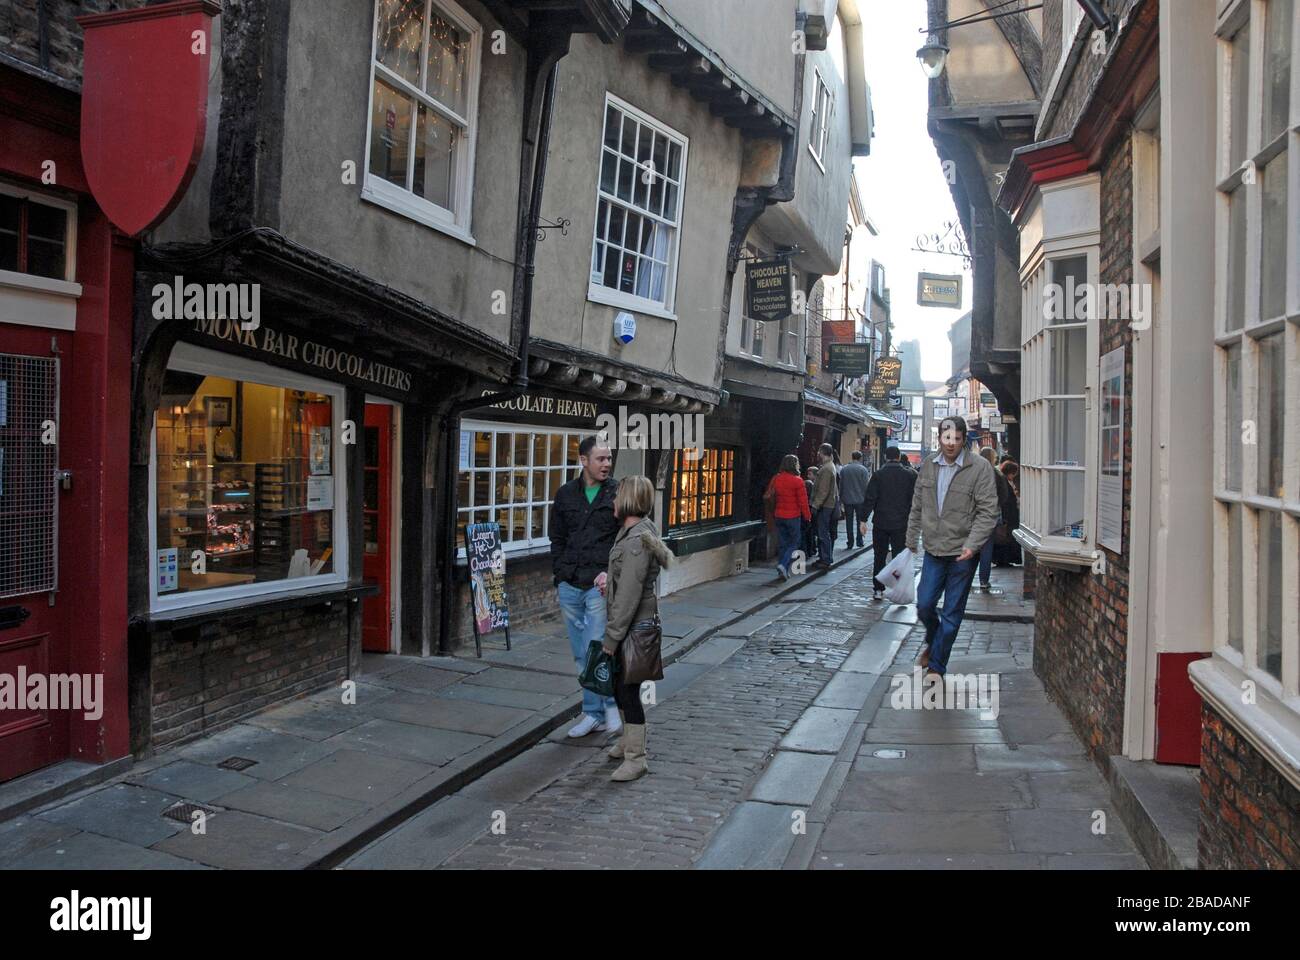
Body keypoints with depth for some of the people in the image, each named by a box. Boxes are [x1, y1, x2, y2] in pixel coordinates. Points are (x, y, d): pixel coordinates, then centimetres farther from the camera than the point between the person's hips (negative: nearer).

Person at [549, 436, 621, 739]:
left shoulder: (617, 494, 0)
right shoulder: (565, 495, 10)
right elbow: (557, 540, 15)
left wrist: (611, 572, -13)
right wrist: (560, 576, 6)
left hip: (599, 585, -4)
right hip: (570, 586, 4)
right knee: (582, 655, 10)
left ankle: (594, 711, 10)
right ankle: (607, 707, 22)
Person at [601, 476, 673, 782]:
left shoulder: (636, 540, -24)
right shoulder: (641, 528, 8)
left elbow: (629, 595, -25)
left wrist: (611, 638, -22)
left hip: (634, 627, -10)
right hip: (631, 625, 10)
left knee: (628, 690, -1)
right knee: (618, 685, 21)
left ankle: (635, 758, 11)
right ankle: (629, 741, 37)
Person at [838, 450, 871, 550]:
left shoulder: (844, 469, 2)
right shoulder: (863, 470, -8)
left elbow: (840, 485, 5)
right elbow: (866, 486, -9)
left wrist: (841, 497, 12)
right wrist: (866, 499, 0)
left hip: (847, 499, 2)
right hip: (860, 499, -2)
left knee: (849, 522, 6)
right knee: (860, 520, 11)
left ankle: (850, 542, 5)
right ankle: (859, 541, 11)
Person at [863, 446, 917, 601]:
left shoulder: (878, 475, -6)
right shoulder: (910, 475, -1)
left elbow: (870, 499, -8)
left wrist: (863, 519, -3)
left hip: (880, 524, 0)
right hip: (901, 524, 0)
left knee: (879, 557, 10)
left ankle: (878, 590, 11)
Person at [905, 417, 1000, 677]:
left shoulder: (980, 467, -11)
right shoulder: (929, 465, 5)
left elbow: (988, 512, -13)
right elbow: (917, 507, 13)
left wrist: (972, 545, -23)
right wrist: (912, 541, 13)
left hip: (962, 553, -4)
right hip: (933, 550, 4)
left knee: (952, 613, 5)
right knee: (924, 605, 6)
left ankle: (936, 667, 19)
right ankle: (932, 641, 38)